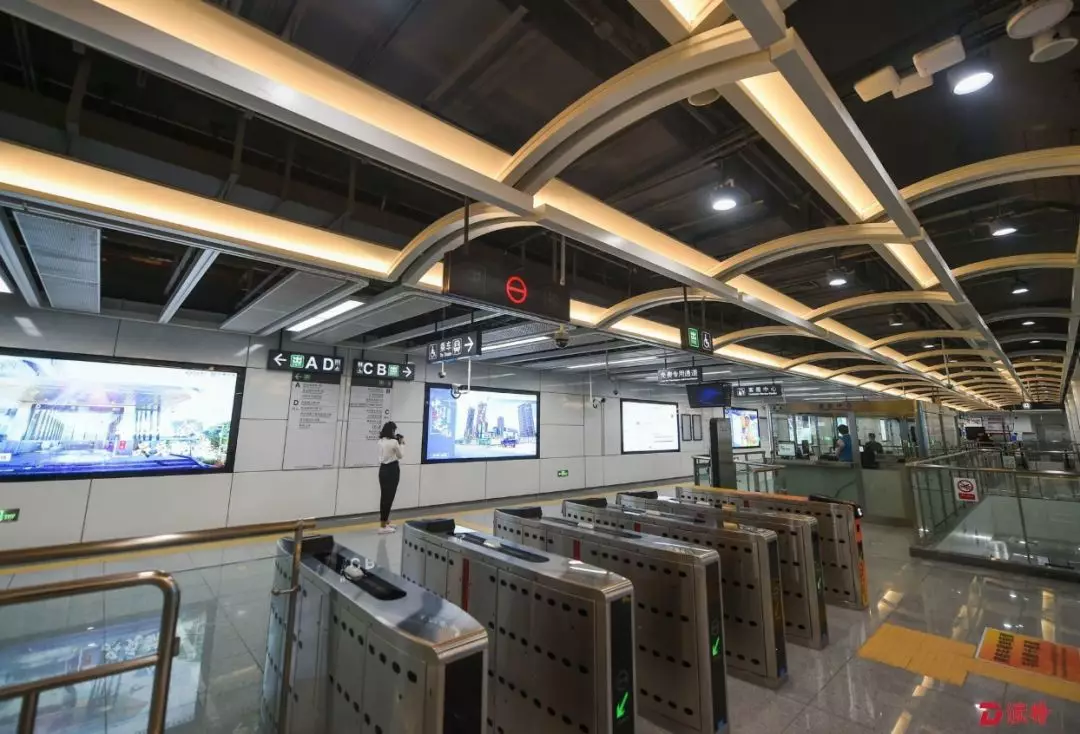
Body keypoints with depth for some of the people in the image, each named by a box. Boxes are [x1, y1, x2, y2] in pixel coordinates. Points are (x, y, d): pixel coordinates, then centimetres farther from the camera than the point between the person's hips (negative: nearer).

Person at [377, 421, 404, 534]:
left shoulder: (380, 441, 6)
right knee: (389, 497, -2)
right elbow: (401, 456, -3)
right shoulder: (394, 442, -16)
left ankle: (386, 522, 29)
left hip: (383, 469, 8)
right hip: (392, 470, -8)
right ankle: (383, 526, 2)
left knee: (384, 496, 16)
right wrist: (401, 443, 7)